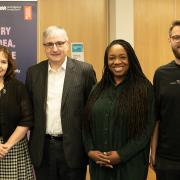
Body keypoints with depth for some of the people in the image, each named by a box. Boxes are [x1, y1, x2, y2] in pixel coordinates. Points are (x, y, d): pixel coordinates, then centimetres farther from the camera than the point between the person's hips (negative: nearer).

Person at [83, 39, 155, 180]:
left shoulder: (144, 88, -5)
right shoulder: (99, 89, 7)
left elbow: (147, 128, -10)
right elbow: (87, 123, 7)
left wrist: (121, 155, -14)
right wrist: (90, 150, -6)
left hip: (130, 164, -3)